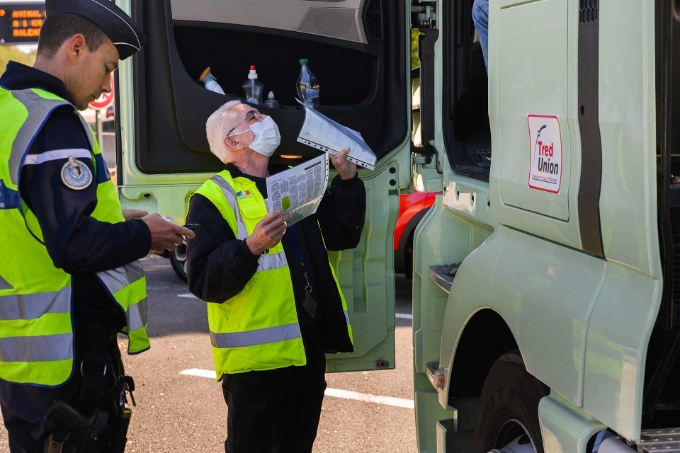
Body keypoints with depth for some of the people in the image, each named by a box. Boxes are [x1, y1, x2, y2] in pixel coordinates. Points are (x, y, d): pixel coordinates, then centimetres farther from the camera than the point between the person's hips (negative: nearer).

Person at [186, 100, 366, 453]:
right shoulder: (215, 198, -9)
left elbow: (341, 235, 14)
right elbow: (203, 280, -18)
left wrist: (346, 178, 6)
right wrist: (251, 248, -32)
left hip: (309, 345, 7)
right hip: (257, 355, -7)